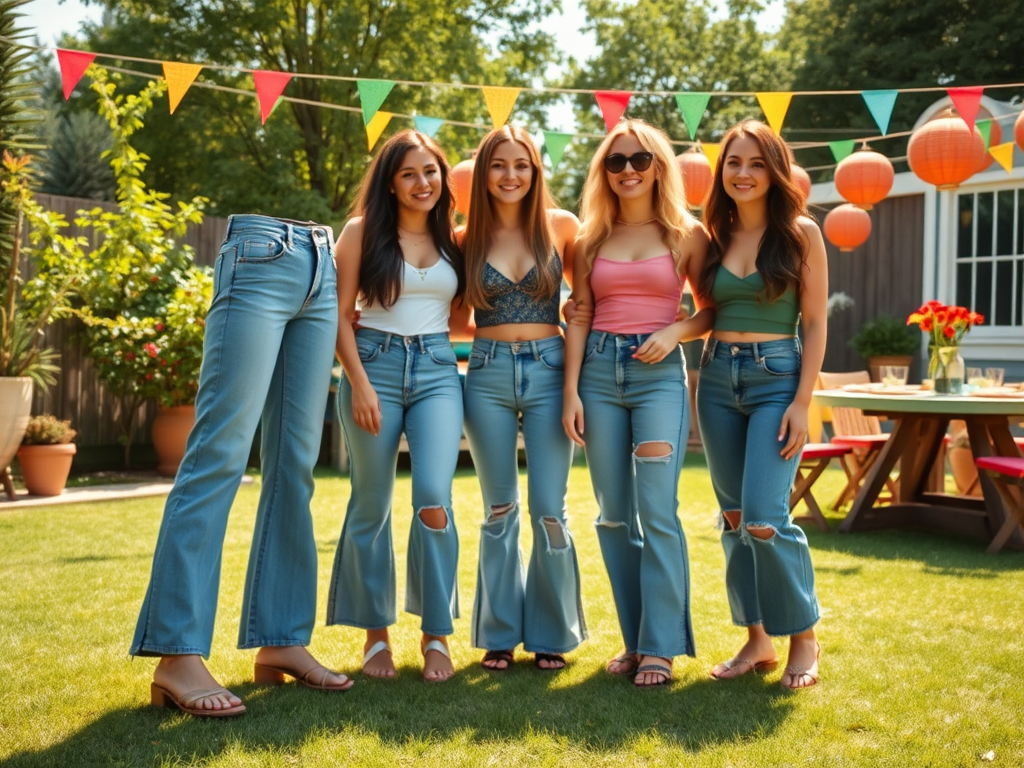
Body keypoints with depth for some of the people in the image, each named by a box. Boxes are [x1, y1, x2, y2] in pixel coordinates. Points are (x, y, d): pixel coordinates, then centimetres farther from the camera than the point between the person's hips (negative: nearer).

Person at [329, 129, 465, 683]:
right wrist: (360, 383, -9)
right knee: (372, 506, 4)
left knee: (434, 499, -14)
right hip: (375, 365, -1)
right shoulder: (363, 231, 4)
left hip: (437, 371, 2)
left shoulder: (454, 239, 13)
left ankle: (436, 635, 0)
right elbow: (341, 315, -1)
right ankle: (375, 634, 19)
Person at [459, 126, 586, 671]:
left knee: (549, 511, -1)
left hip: (547, 370, -1)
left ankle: (551, 634, 14)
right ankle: (499, 634, 19)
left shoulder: (561, 227, 2)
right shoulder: (468, 239, 4)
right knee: (499, 510, 8)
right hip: (488, 375, 1)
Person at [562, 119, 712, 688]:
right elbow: (579, 319, 8)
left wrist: (676, 330, -11)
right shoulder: (591, 239, 11)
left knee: (657, 511, -9)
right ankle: (634, 638, 16)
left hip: (659, 371, -3)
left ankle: (660, 646, 0)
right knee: (613, 514, 5)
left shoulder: (687, 234, 5)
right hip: (599, 371, 3)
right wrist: (571, 391, 0)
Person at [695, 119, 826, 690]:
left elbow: (815, 323, -4)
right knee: (734, 518, 8)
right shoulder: (715, 238, 9)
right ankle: (758, 640, 19)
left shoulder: (801, 233, -2)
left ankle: (804, 637, 7)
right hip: (718, 379, 5)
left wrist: (802, 402, -11)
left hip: (776, 377, -5)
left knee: (764, 518, -13)